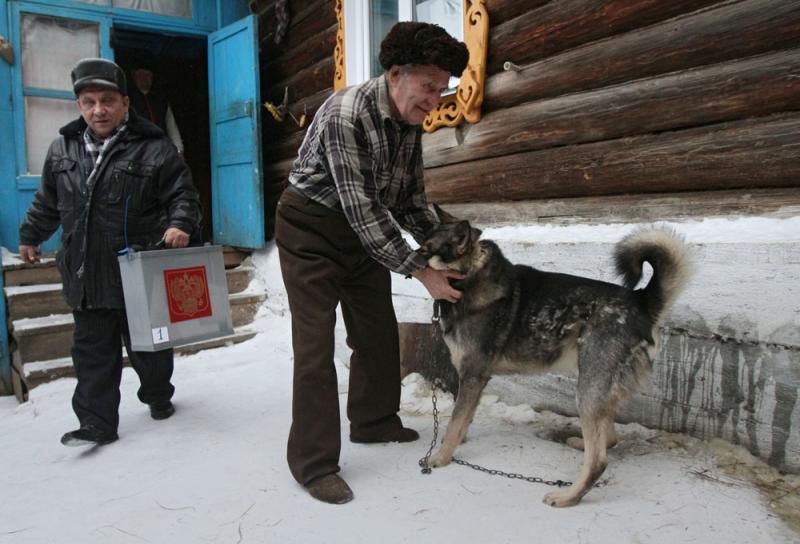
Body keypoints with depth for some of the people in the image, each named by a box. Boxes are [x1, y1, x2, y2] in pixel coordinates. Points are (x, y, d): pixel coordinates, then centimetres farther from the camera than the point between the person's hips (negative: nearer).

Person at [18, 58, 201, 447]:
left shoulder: (154, 148, -6)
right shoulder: (62, 149, 8)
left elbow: (182, 194, -4)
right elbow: (46, 202, 21)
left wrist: (181, 224, -22)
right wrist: (30, 235, 29)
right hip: (85, 275, 4)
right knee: (92, 350, 7)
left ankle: (158, 396, 35)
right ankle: (97, 422, 15)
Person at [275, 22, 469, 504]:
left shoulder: (412, 123, -2)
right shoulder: (346, 113, -27)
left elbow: (411, 199, 6)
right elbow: (361, 207, -30)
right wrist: (421, 271, -28)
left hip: (364, 232, 8)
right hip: (311, 230, -8)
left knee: (379, 332, 12)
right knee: (316, 344, -8)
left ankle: (374, 422, 32)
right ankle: (315, 463, 3)